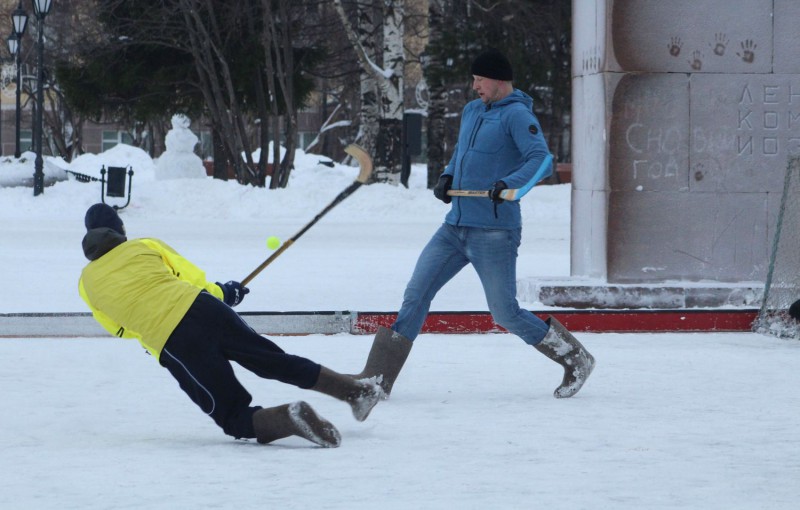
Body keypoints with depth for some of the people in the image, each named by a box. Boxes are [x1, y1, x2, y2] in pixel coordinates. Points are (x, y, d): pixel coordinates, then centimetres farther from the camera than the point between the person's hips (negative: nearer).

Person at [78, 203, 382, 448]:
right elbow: (193, 279, 17)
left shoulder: (87, 283, 17)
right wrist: (220, 293, 38)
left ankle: (288, 418, -27)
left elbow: (120, 328, 28)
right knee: (277, 362, 20)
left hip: (172, 346, -2)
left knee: (235, 418, 3)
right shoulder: (145, 246, 19)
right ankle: (356, 390, 12)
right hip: (203, 309, 2)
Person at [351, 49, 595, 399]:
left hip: (494, 232, -8)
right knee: (416, 294, 1)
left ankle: (576, 360, 12)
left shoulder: (517, 115, -9)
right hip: (455, 226, 8)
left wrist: (509, 183, -39)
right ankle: (377, 378, 2)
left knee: (505, 314, -5)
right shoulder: (471, 111, 16)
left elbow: (540, 157, -22)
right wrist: (448, 177, 9)